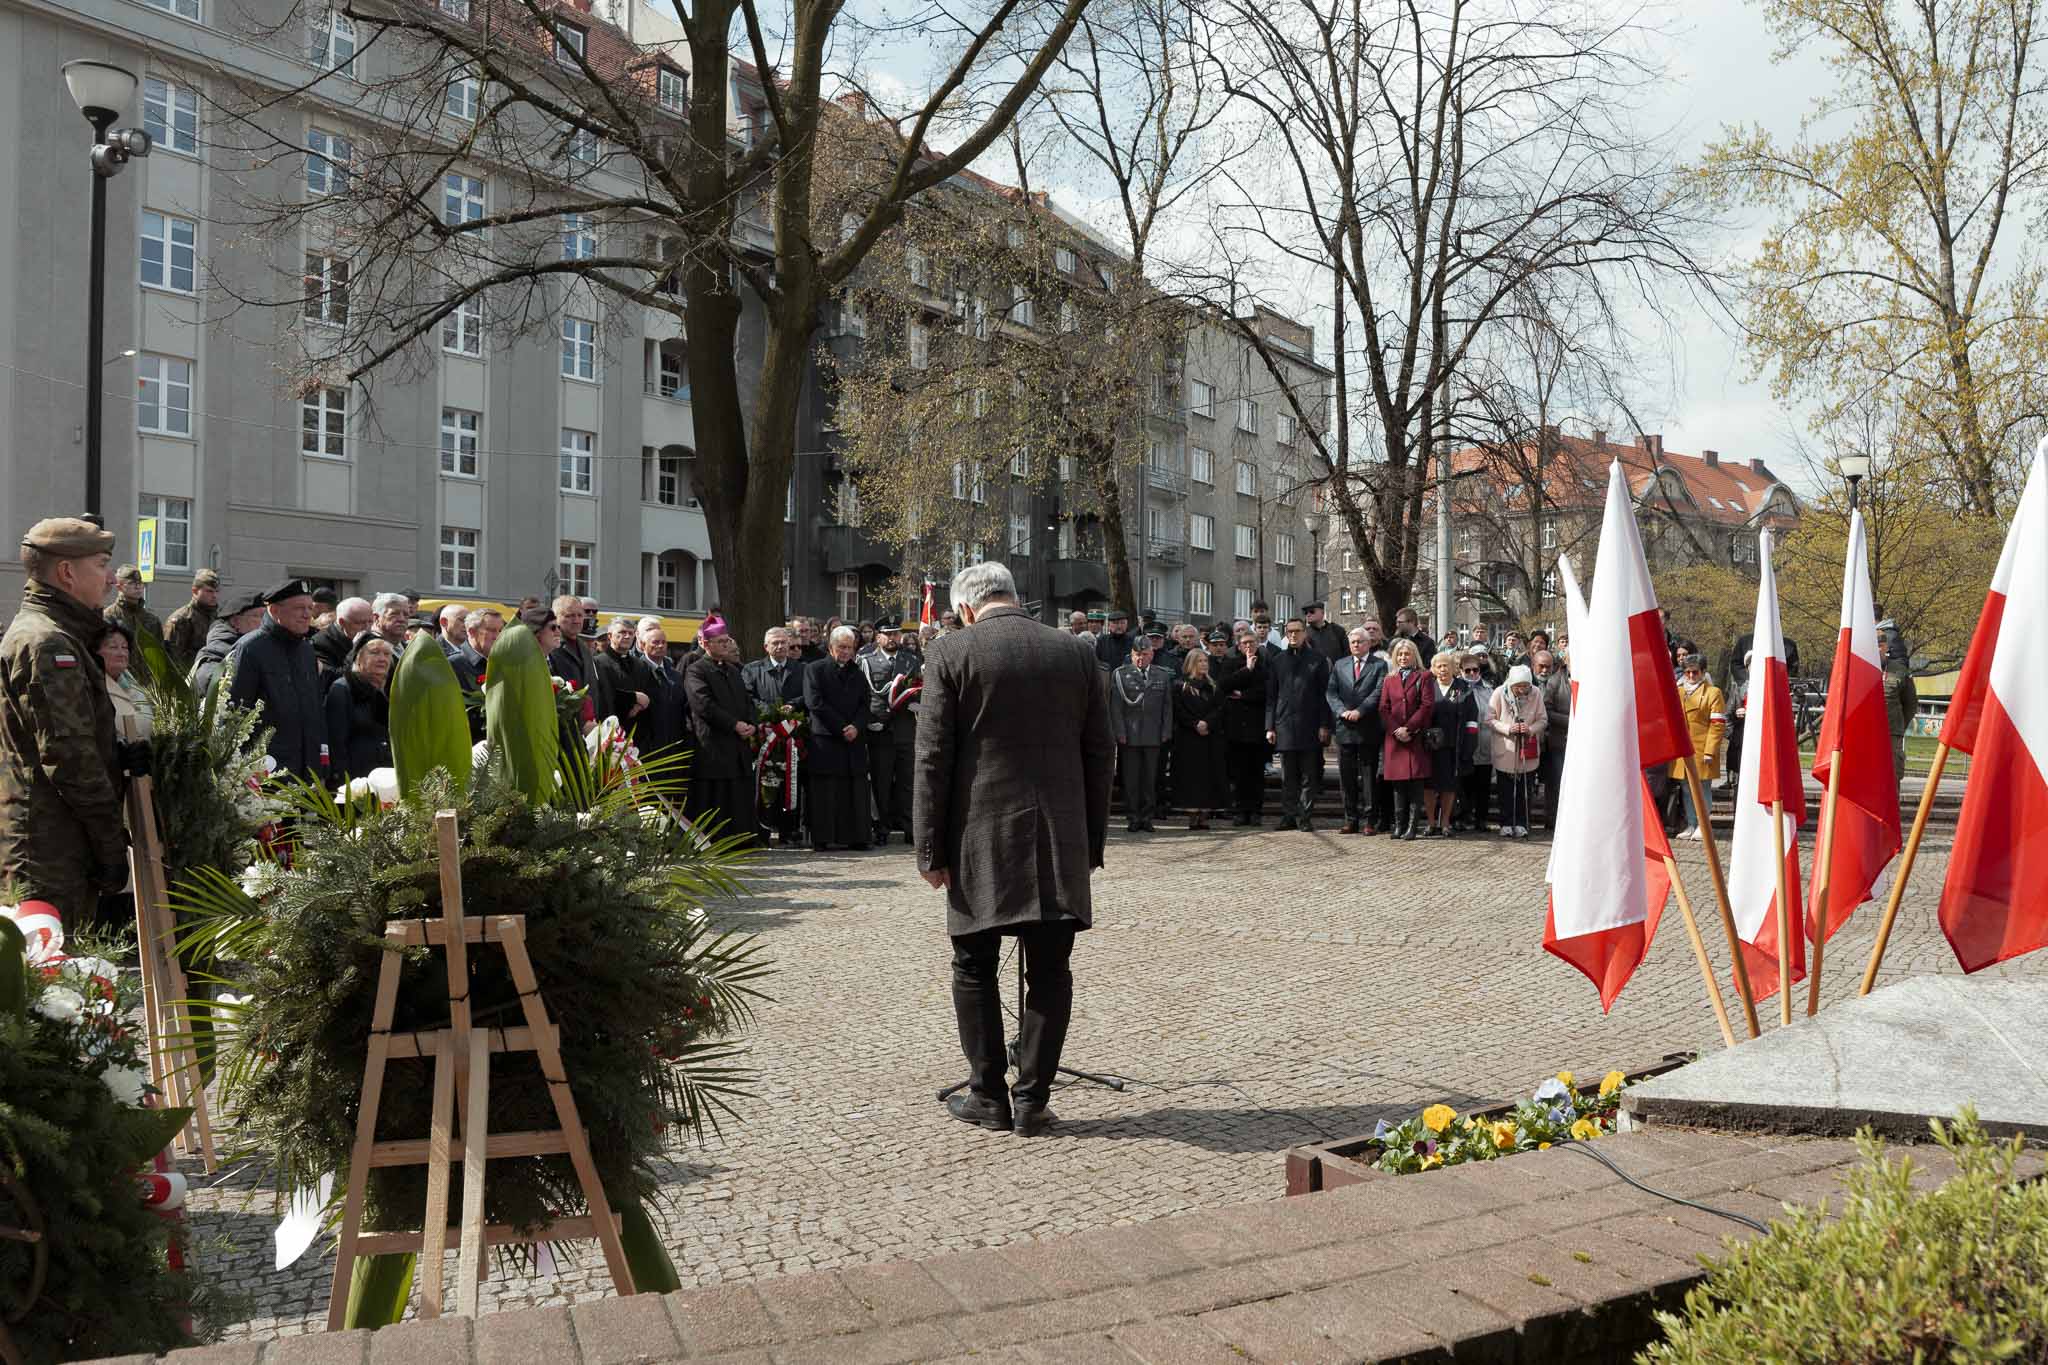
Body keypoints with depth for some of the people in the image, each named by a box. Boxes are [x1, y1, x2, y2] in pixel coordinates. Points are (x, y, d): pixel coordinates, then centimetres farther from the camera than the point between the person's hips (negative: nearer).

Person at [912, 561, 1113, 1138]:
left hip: (980, 839, -2)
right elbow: (1098, 756, 7)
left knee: (974, 967, 12)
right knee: (1049, 971, 8)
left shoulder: (951, 653, -4)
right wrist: (1092, 843, 13)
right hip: (1060, 843, 2)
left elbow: (933, 760, -6)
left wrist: (931, 850, -1)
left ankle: (988, 1095, 17)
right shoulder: (1077, 654, 5)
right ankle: (1032, 1100, 11)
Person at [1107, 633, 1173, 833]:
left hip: (1154, 736, 2)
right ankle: (1132, 819, 5)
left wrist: (1166, 733, 4)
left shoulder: (1163, 675, 11)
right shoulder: (1119, 674, 4)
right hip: (1129, 736, -2)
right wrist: (1120, 732, -7)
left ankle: (1147, 818, 10)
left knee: (1150, 779, 3)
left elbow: (1168, 706, 11)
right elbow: (1115, 706, 0)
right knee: (1130, 779, -1)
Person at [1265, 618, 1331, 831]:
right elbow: (1271, 696, 10)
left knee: (1309, 775, 1)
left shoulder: (1318, 660, 5)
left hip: (1309, 726, -2)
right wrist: (1270, 726, 3)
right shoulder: (1278, 660, 11)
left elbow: (1324, 694, 2)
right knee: (1287, 776, 7)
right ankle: (1289, 816, 13)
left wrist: (1324, 725, -5)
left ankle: (1306, 817, 7)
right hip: (1285, 725, 2)